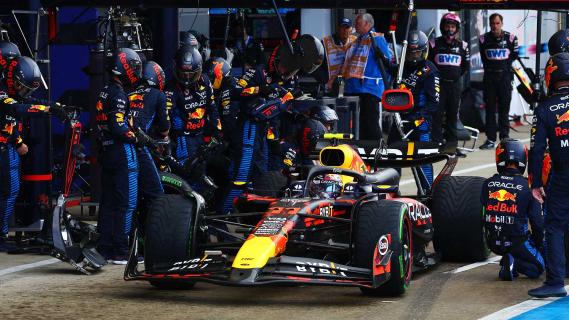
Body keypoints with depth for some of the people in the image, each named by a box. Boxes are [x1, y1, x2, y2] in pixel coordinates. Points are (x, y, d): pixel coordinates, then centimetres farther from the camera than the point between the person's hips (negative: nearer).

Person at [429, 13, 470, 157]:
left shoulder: (462, 46, 8)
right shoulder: (434, 44, 2)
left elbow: (466, 66, 16)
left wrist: (456, 75, 10)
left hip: (455, 85, 3)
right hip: (438, 84, -3)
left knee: (453, 116, 8)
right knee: (437, 115, -5)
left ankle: (452, 145, 13)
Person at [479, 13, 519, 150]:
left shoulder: (510, 38, -3)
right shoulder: (484, 39, 1)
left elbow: (514, 55, 7)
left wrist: (504, 63, 1)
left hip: (505, 75, -1)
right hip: (489, 76, 1)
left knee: (504, 108, 2)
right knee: (490, 108, 3)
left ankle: (505, 137, 8)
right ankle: (490, 139, 6)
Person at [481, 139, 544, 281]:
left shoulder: (488, 184, -3)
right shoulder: (527, 187, -11)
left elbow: (485, 213, 7)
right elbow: (537, 221, -6)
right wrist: (537, 244, 12)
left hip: (493, 243, 4)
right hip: (517, 242, -4)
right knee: (537, 268, 19)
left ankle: (509, 261, 7)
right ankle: (515, 262, -11)